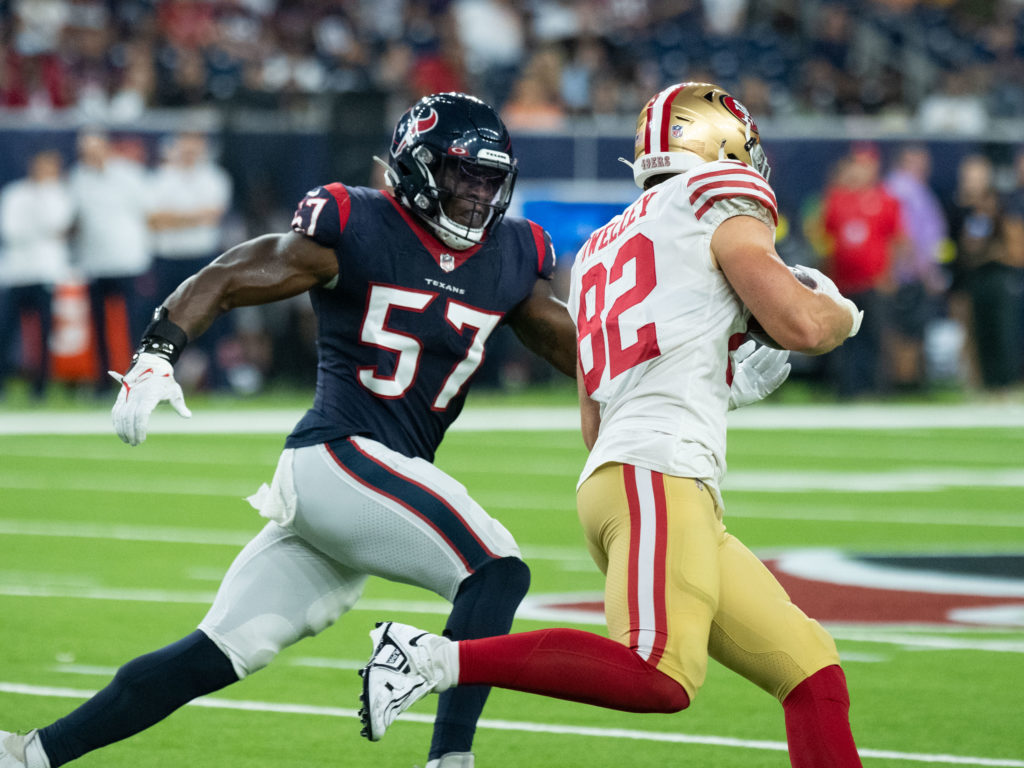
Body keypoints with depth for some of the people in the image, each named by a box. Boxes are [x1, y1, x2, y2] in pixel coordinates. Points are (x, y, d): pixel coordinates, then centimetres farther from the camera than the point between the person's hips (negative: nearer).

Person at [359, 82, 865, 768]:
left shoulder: (602, 250, 28)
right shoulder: (723, 206, 6)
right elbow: (802, 326, -6)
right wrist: (842, 313, 17)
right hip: (658, 473, -9)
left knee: (814, 677, 5)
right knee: (661, 678, -26)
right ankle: (433, 658, -24)